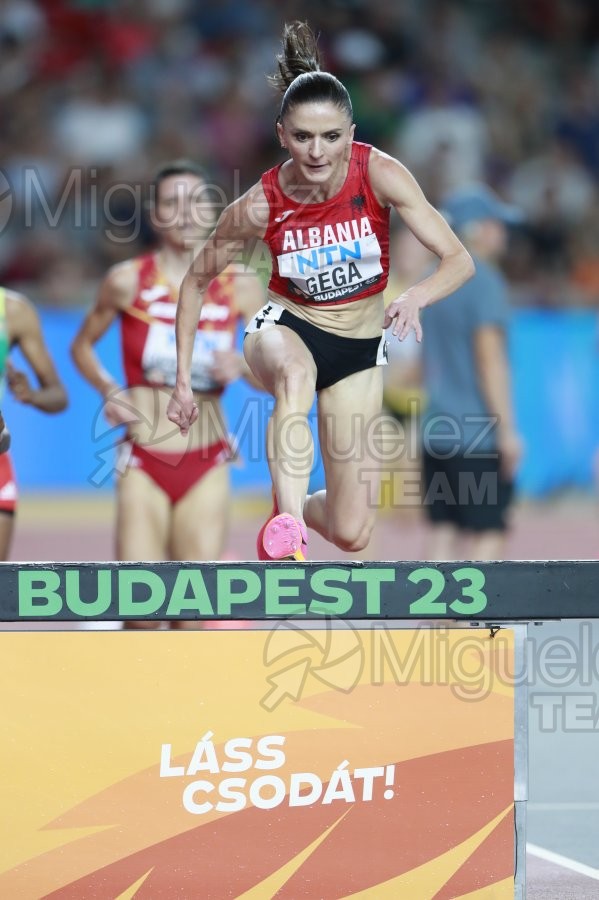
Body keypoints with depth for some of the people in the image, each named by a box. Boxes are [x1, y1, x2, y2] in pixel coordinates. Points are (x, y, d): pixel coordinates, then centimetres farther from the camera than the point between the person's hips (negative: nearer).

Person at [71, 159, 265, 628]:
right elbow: (82, 346, 13)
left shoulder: (241, 285, 3)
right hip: (144, 464, -1)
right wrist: (108, 392, -4)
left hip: (206, 465, 2)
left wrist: (242, 366, -15)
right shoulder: (127, 280, -1)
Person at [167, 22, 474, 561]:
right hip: (287, 326, -2)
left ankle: (297, 508, 34)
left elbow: (459, 260, -21)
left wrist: (415, 299, -43)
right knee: (295, 373, -44)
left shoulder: (379, 174, -20)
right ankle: (286, 531, -50)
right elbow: (196, 283, -3)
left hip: (359, 347, 2)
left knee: (351, 535, -3)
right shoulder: (261, 205, -19)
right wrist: (183, 381, -6)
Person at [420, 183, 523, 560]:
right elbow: (490, 359, -16)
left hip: (436, 430, 8)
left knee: (443, 533, 7)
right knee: (487, 535, -5)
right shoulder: (485, 281, -11)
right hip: (479, 434, -8)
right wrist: (507, 429, -15)